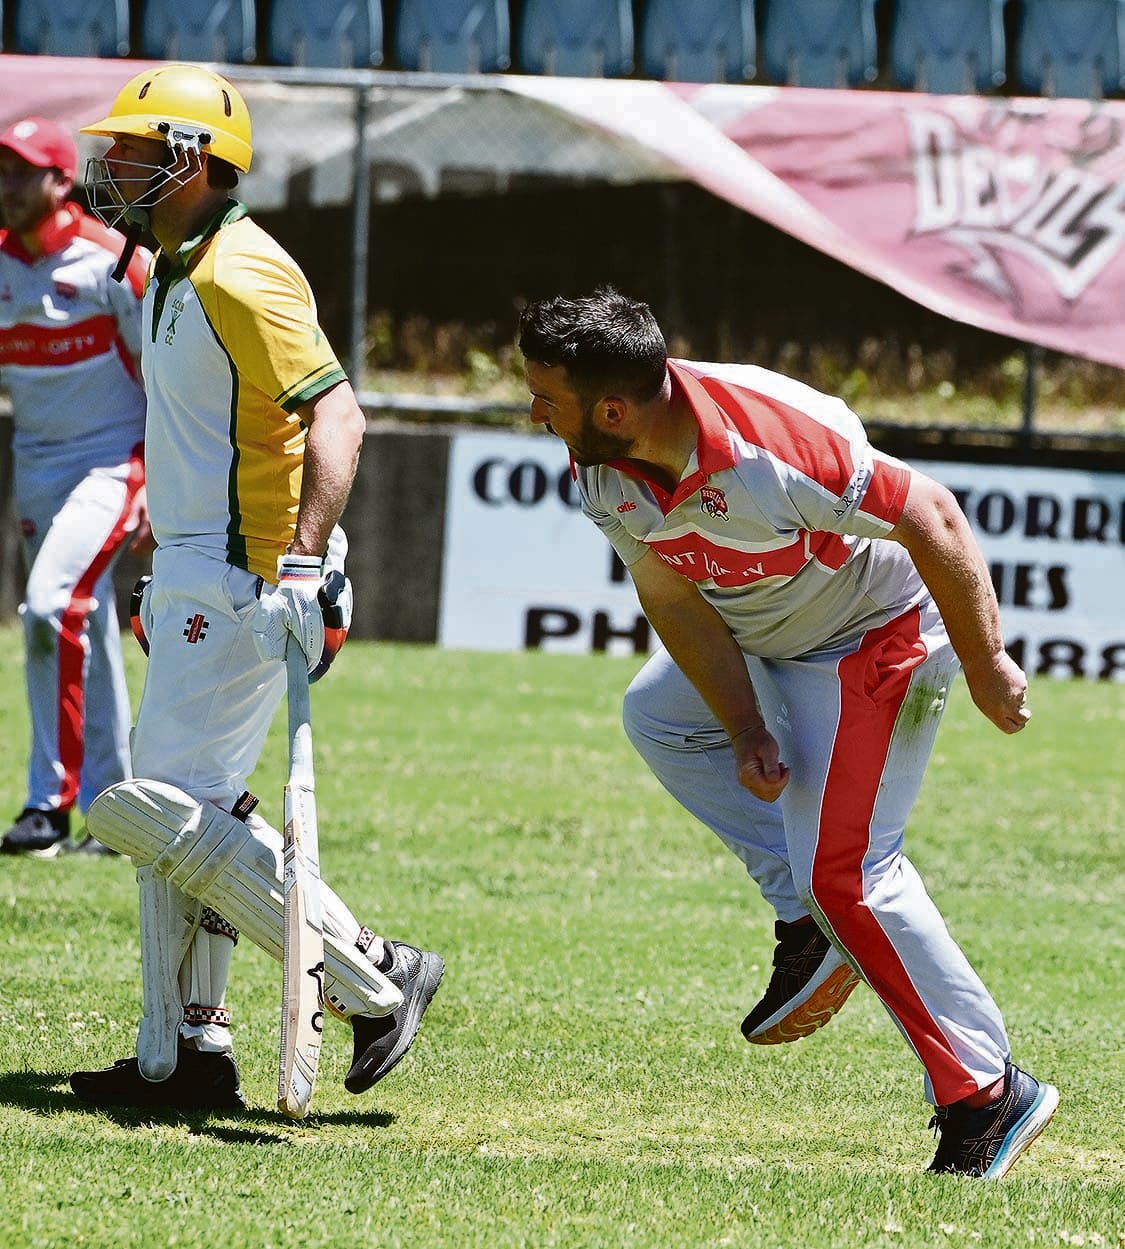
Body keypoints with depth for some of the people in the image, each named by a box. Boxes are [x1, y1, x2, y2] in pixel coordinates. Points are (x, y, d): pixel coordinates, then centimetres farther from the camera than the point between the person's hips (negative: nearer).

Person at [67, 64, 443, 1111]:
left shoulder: (239, 274, -16)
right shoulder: (172, 276, 16)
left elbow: (334, 415, -25)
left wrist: (307, 561, -34)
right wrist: (160, 572, 28)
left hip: (242, 577, -11)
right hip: (192, 578, 11)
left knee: (169, 810, -13)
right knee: (173, 809, 12)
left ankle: (374, 980, -7)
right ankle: (184, 1055, 16)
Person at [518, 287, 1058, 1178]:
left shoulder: (774, 451, -40)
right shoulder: (603, 473, -17)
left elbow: (933, 520, -30)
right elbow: (674, 599, -7)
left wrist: (986, 665, -20)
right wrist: (748, 735, -16)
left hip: (878, 635, -9)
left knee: (845, 868, -13)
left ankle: (989, 1096, -4)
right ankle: (811, 926, 13)